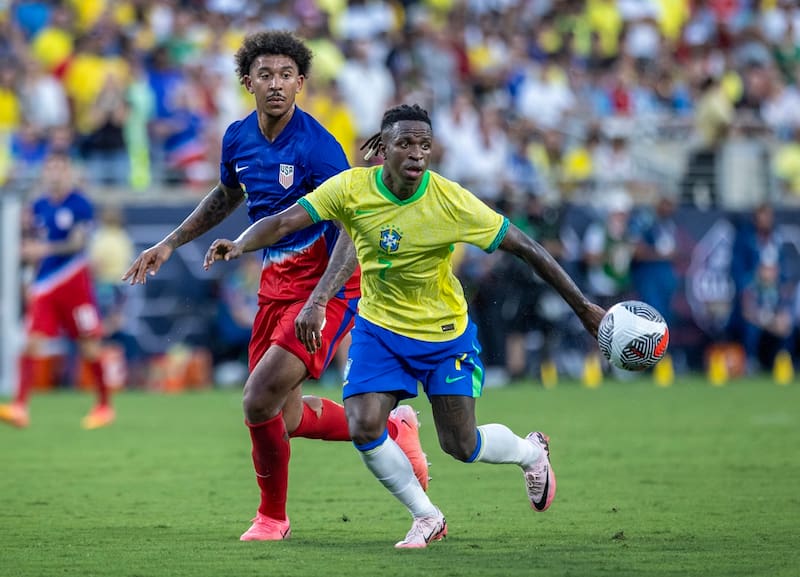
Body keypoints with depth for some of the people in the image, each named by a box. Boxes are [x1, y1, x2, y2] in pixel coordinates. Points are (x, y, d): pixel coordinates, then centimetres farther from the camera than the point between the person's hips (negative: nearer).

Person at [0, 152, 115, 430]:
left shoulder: (80, 204, -8)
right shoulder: (40, 206, 9)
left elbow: (77, 243, -16)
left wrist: (45, 249, -26)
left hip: (74, 279, -4)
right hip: (45, 282, 4)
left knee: (89, 345, 3)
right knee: (32, 342, -8)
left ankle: (105, 406, 19)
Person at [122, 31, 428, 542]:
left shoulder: (317, 145, -20)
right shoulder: (239, 138, 3)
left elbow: (353, 228, -25)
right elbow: (227, 196, 25)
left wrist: (316, 302, -36)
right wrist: (170, 244, 22)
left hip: (327, 284, -8)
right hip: (277, 281, 8)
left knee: (260, 400, -17)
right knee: (287, 417, 10)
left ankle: (273, 516, 6)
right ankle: (394, 430, 33)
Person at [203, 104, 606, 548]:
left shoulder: (452, 202, -24)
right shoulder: (352, 189, -19)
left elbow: (525, 247, -18)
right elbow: (284, 222, -22)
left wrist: (584, 307, -16)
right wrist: (240, 244, -44)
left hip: (446, 334, -2)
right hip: (379, 327, 2)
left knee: (460, 445, 1)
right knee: (364, 429, -14)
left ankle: (531, 452, 37)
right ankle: (427, 517, 10)